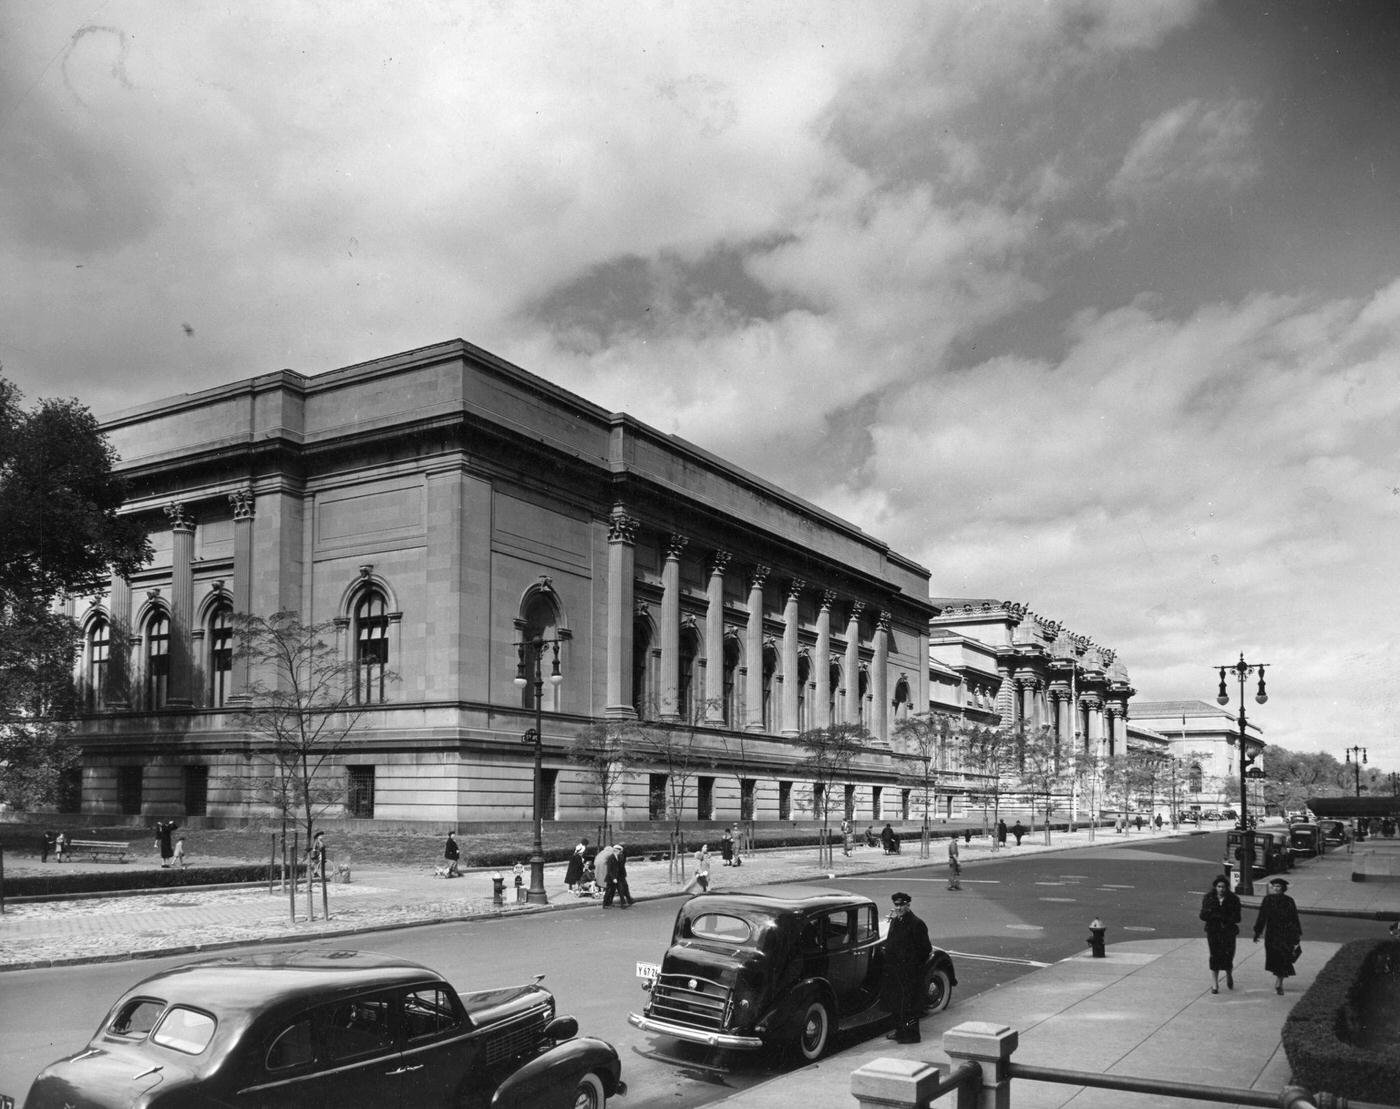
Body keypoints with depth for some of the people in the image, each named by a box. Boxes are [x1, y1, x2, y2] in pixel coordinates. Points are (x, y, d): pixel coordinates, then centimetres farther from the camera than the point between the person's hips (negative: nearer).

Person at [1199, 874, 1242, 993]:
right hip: (1213, 932, 1)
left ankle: (1229, 975, 32)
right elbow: (1203, 915, -3)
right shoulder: (1208, 898, 1)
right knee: (1215, 957, -2)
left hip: (1228, 932, 0)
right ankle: (1214, 984, 8)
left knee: (1228, 955, -1)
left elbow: (1236, 918, -7)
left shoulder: (1233, 899, -2)